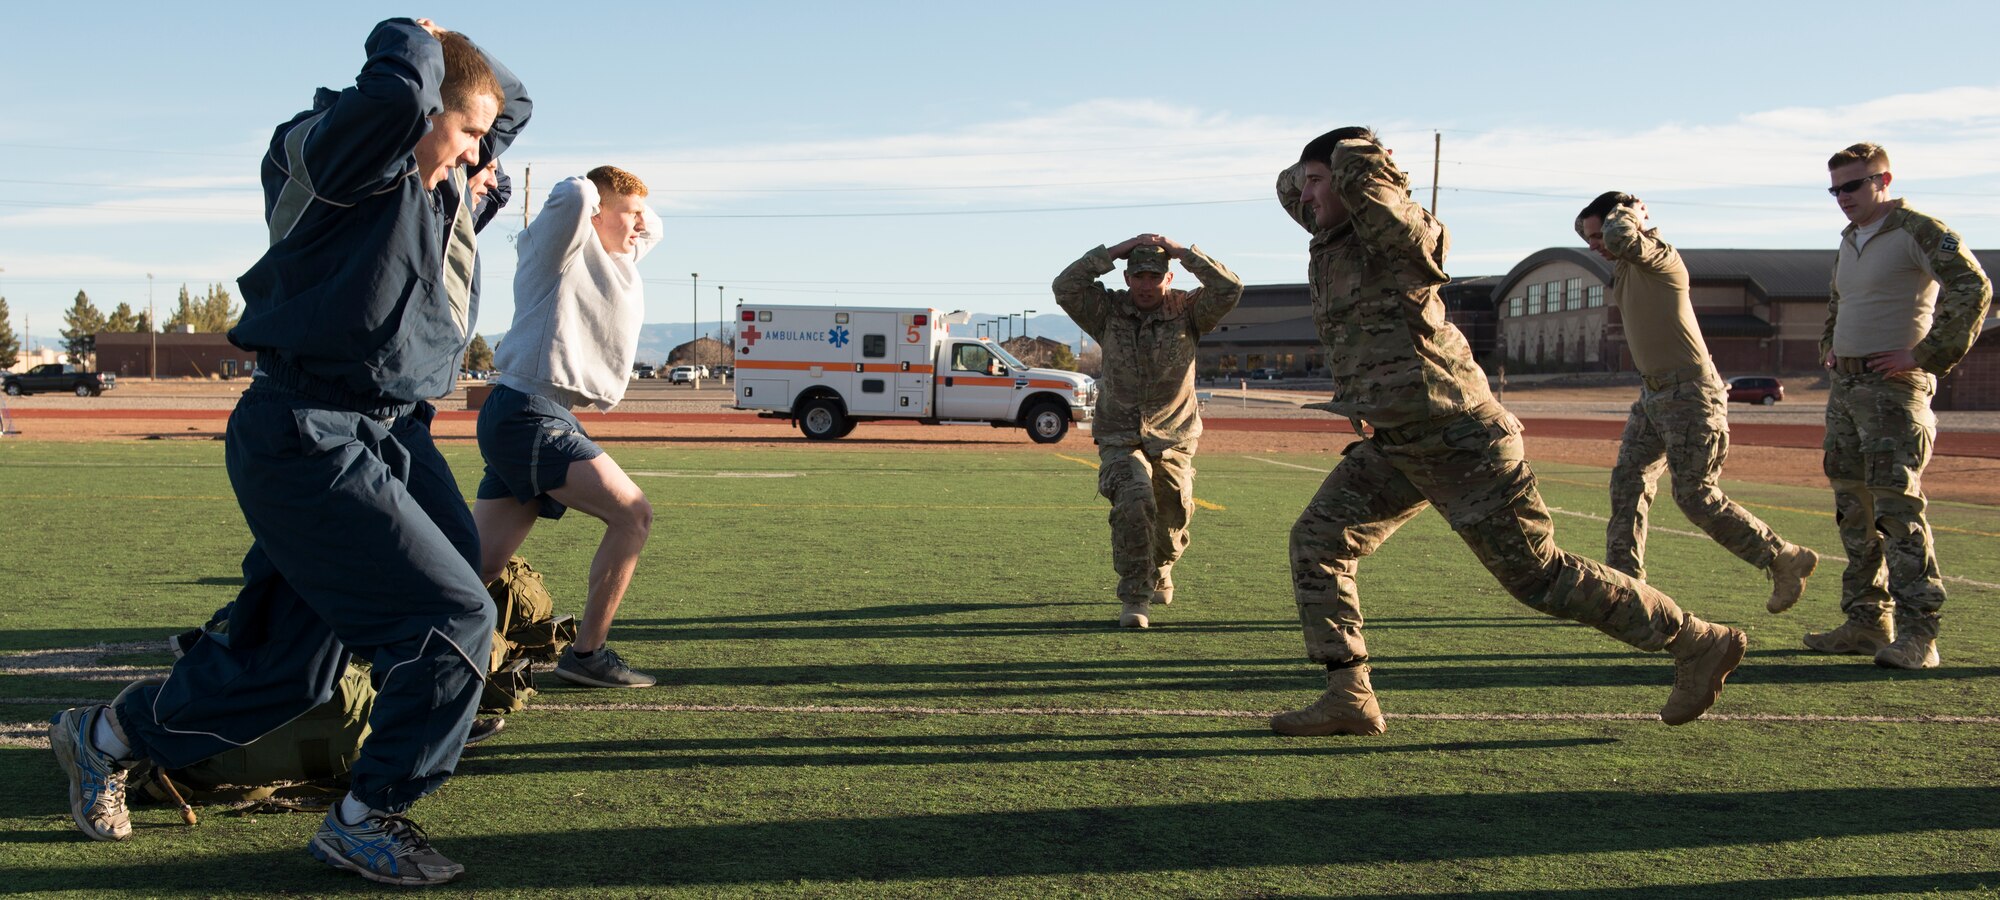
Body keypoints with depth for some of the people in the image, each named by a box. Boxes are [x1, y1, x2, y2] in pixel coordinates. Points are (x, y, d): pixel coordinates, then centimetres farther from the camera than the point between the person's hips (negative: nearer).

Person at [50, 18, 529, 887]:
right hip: (310, 444, -10)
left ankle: (105, 736, 38)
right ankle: (365, 820, 2)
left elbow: (514, 105, 29)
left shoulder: (436, 174, 13)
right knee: (453, 617, -13)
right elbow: (393, 97, -36)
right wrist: (410, 42, -14)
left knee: (289, 662, 15)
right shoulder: (331, 151, -13)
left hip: (386, 438, 10)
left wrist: (451, 52, 11)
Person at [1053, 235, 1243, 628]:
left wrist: (1182, 252, -18)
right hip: (1120, 438, -2)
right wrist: (1115, 250, -19)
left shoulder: (1186, 312, -2)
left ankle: (1158, 575, 48)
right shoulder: (1108, 312, -2)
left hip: (1173, 440, 2)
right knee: (1134, 501, -27)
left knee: (1172, 520, 13)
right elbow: (1065, 286, -16)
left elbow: (1230, 289, -17)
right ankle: (1134, 598, -18)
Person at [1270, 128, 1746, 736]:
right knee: (1316, 541, 1)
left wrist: (1365, 169, -8)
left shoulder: (1390, 233, -14)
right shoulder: (1334, 238, 11)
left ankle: (1699, 644, 11)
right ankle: (1348, 698, 4)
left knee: (1539, 576, -2)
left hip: (1459, 439, -9)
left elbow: (1356, 162, -30)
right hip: (1397, 446, 9)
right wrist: (1316, 171, 9)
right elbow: (1285, 184, 28)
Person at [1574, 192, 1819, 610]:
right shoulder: (1625, 266, 12)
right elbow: (1581, 224, 27)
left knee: (1696, 496, -7)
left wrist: (1627, 212, -15)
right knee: (1628, 482, 3)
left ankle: (1785, 560, 7)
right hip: (1654, 394, 9)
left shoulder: (1660, 256, -16)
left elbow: (1620, 236, -35)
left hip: (1691, 395, -9)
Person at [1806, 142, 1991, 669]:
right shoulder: (1849, 240, 18)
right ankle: (1866, 622, 17)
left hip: (1894, 388, -9)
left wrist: (1927, 357, -19)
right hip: (1845, 388, 9)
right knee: (1853, 509, 10)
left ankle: (1916, 632, -14)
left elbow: (1973, 290, -18)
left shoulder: (1920, 231, -7)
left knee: (1896, 506, -14)